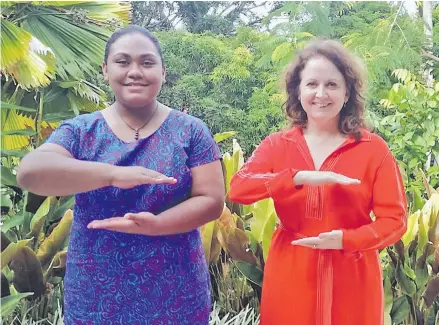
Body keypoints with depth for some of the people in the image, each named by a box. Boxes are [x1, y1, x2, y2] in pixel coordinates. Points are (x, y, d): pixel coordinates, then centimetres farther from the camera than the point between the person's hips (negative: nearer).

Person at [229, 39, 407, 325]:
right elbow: (238, 189, -15)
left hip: (352, 278, 0)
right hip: (290, 276, 1)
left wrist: (345, 240, -20)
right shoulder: (276, 145, 0)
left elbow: (394, 220, -4)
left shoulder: (374, 149, -3)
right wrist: (299, 177, -27)